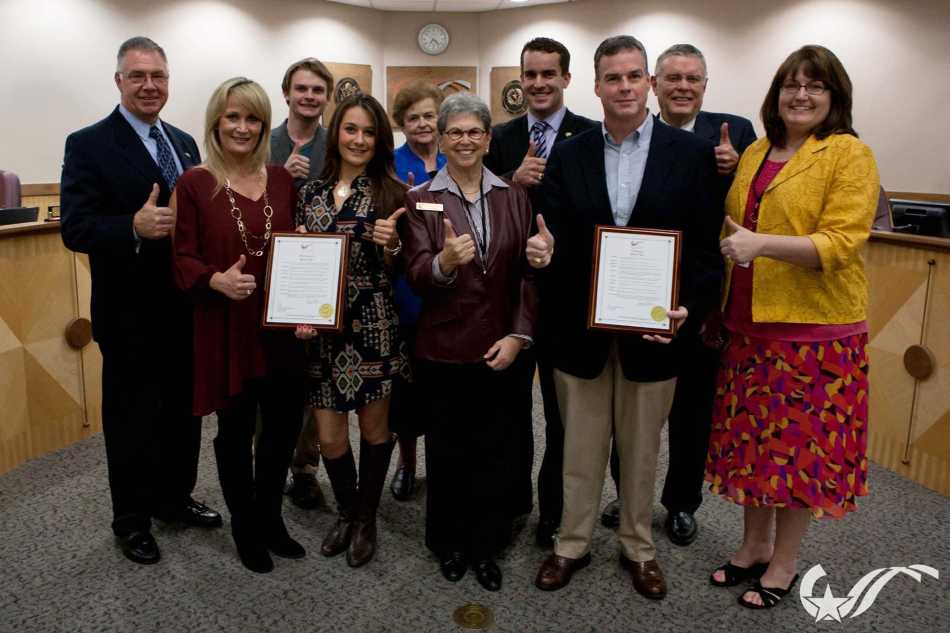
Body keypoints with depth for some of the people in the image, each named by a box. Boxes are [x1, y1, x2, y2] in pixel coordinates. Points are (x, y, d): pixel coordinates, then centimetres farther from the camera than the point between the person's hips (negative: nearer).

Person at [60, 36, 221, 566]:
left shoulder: (185, 143, 10)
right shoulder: (89, 145, -9)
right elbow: (75, 229, -17)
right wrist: (134, 227, -33)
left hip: (185, 307, 6)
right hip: (131, 314, -6)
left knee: (184, 410, 18)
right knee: (132, 419, 9)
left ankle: (175, 497, 38)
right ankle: (132, 519, 27)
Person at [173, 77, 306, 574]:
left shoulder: (281, 179, 5)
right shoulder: (195, 183, -6)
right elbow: (182, 259, -7)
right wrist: (217, 280, -27)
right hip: (226, 329, -3)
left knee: (284, 424, 13)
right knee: (236, 430, 11)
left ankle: (270, 517, 37)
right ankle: (244, 527, 33)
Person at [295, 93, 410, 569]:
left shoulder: (391, 193, -4)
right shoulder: (311, 192, 6)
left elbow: (398, 269, -2)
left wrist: (389, 245, -22)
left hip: (373, 328, -3)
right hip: (321, 330, 3)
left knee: (374, 427, 10)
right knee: (329, 436, 8)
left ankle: (366, 517, 32)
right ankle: (346, 512, 35)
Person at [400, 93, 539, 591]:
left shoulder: (513, 197, 4)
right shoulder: (420, 200, -1)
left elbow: (528, 272, 3)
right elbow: (417, 276, -11)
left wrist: (519, 334, -6)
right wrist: (444, 262, -32)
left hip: (499, 350, 1)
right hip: (442, 350, -1)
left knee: (492, 452, 10)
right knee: (446, 451, 13)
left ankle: (485, 545, 28)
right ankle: (448, 542, 32)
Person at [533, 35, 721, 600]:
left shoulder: (692, 154, -2)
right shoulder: (568, 156, 3)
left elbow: (706, 248, -4)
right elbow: (556, 246, -2)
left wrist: (689, 310, -16)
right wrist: (560, 318, -18)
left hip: (654, 327, -1)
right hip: (581, 329, 1)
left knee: (641, 448, 16)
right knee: (580, 447, 15)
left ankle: (638, 546, 36)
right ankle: (573, 543, 34)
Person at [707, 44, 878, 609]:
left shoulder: (850, 155, -6)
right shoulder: (755, 153, 12)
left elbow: (841, 244, -15)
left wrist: (761, 243, -27)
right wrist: (720, 309, 13)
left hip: (815, 329, -5)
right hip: (750, 324, 6)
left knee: (800, 444, 6)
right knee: (753, 438, 13)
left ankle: (785, 563, 24)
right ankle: (754, 546, 32)